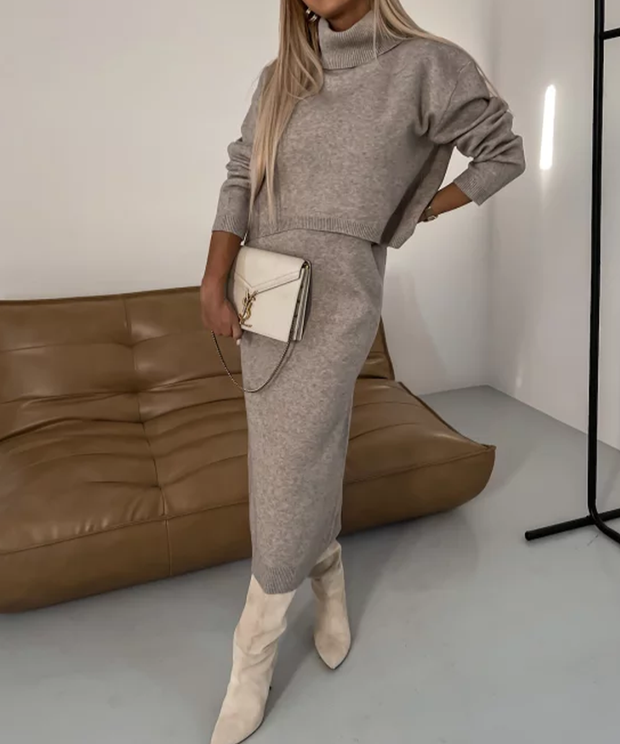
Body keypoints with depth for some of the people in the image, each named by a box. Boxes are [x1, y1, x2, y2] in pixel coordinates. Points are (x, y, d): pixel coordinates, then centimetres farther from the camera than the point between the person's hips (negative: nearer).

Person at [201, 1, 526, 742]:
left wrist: (413, 214, 4)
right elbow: (240, 179, 6)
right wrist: (213, 282, -3)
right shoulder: (279, 77, 10)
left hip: (336, 299, -5)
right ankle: (331, 582, 42)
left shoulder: (427, 65, -4)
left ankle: (252, 659, 17)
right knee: (297, 459, 14)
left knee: (289, 472, -4)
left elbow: (504, 153, 7)